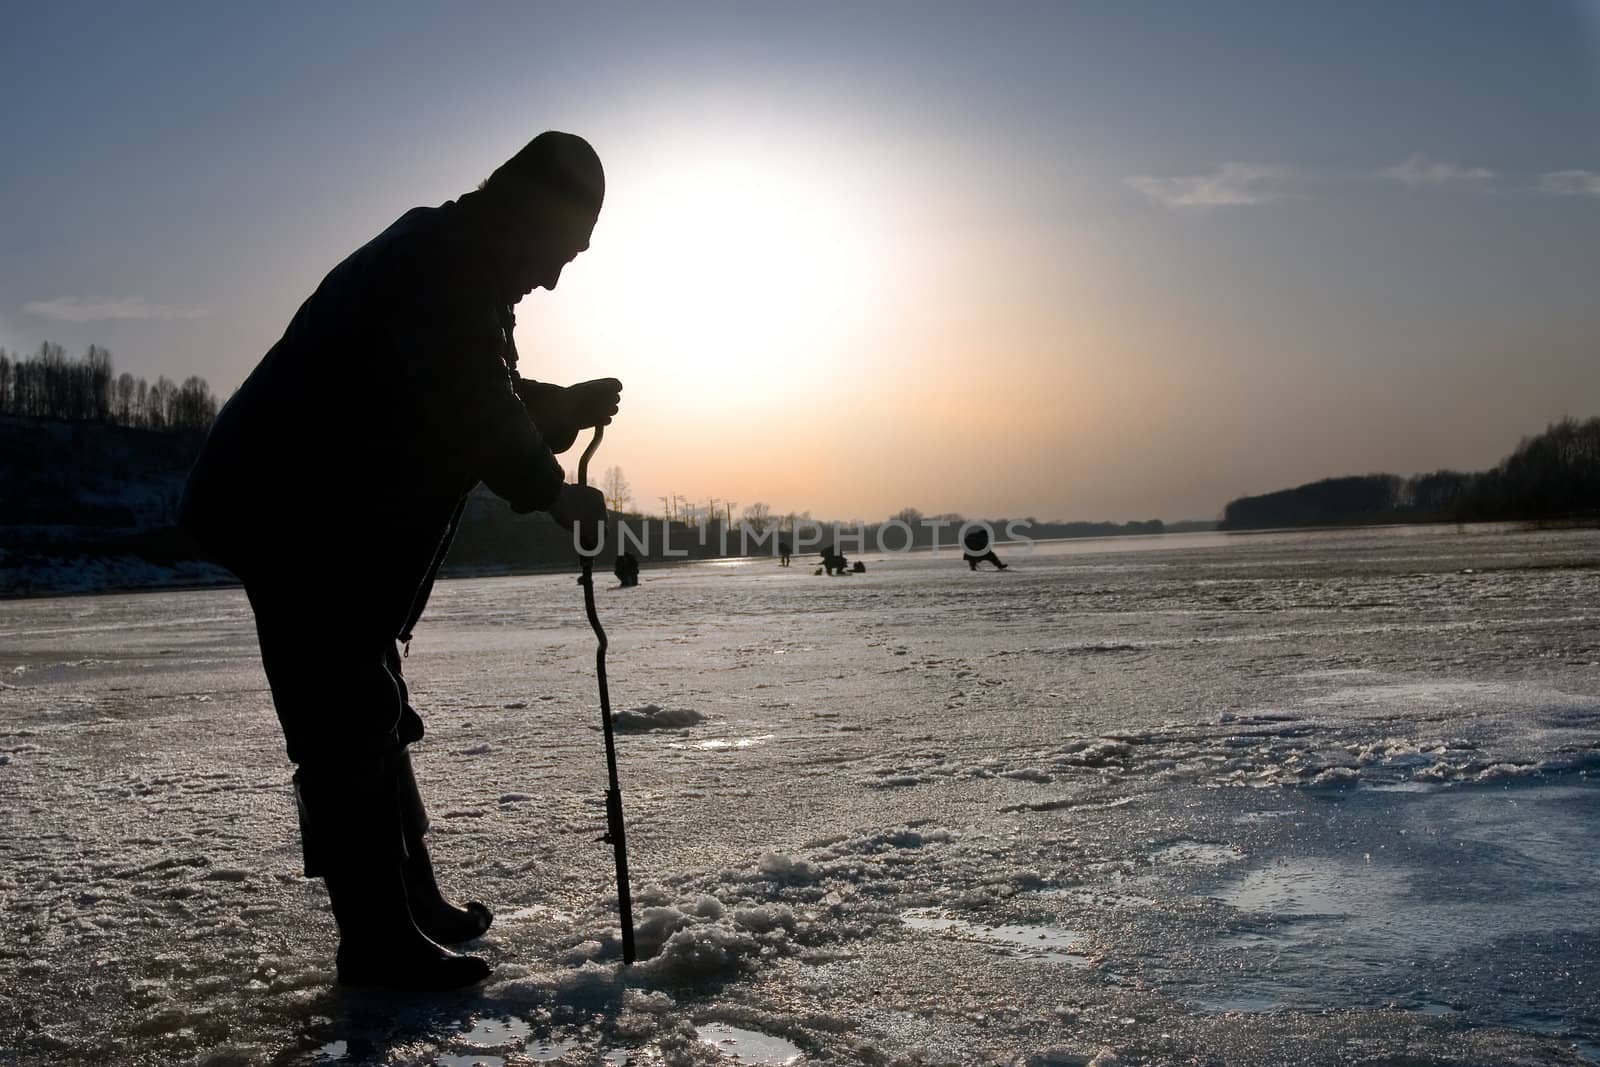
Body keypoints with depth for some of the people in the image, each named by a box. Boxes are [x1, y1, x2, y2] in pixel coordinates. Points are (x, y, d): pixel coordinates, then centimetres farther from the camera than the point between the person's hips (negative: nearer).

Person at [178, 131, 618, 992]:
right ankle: (378, 943, -2)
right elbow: (472, 407, -24)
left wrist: (570, 408, 8)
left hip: (329, 524, 11)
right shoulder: (448, 262, -15)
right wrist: (551, 493, -16)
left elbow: (482, 403, 22)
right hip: (300, 519, -11)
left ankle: (414, 905, 27)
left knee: (371, 718, 16)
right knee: (349, 727, -8)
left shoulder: (457, 270, 19)